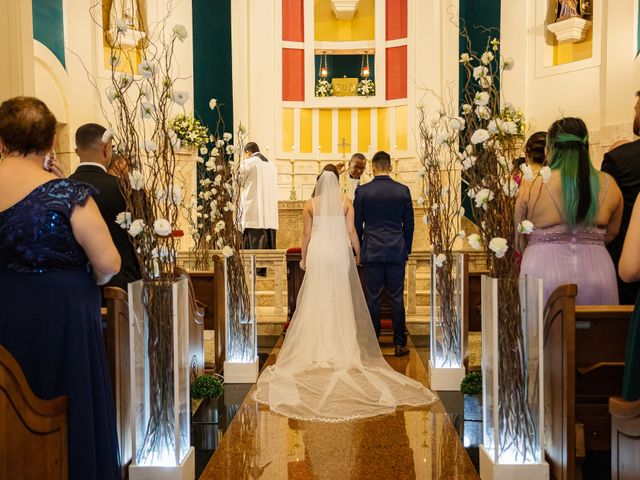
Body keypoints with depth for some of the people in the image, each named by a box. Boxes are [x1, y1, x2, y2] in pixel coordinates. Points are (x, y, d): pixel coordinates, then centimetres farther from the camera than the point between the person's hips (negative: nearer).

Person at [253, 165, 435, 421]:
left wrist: (303, 257, 14)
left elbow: (307, 235, 2)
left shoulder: (311, 204, 1)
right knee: (340, 300, 7)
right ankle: (342, 348, 10)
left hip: (317, 254, 0)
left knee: (317, 301, 5)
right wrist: (358, 253, 10)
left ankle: (317, 348, 8)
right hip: (340, 253, 0)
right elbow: (351, 232, -2)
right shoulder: (345, 202, 0)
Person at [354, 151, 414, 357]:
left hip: (371, 252, -1)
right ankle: (399, 344, 9)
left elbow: (356, 224, 2)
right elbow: (409, 224, 6)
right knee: (396, 298, 5)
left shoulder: (362, 191, -2)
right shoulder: (403, 190, 1)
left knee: (373, 298, 4)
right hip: (397, 252, 1)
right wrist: (406, 250, 16)